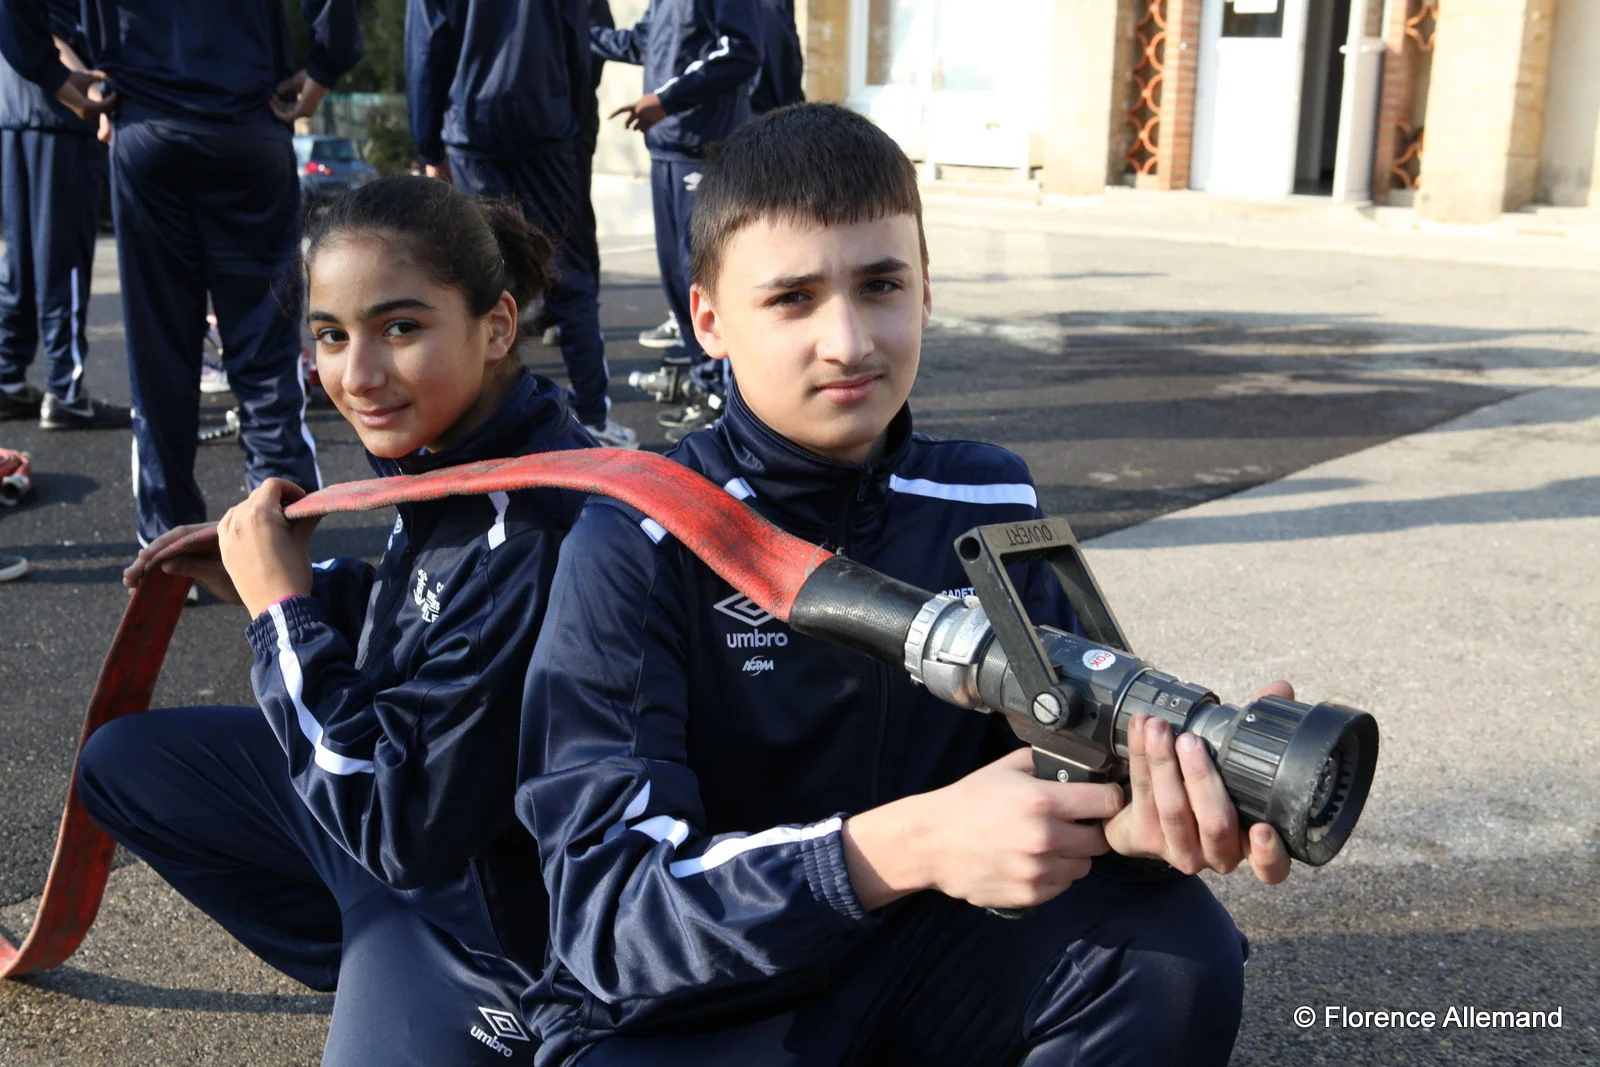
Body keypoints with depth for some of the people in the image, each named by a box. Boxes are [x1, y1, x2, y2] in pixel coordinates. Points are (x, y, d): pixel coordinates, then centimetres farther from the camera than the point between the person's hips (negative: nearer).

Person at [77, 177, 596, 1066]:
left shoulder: (537, 531, -33)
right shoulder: (453, 445, -8)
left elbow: (409, 826, -29)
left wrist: (282, 610, -21)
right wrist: (264, 584, -2)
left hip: (487, 907, -8)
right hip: (392, 791, 9)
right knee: (121, 762, 15)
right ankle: (373, 976, 14)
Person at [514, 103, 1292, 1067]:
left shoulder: (991, 506, -1)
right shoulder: (638, 546, -17)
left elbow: (1068, 744, -6)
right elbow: (608, 906, -23)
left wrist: (1137, 809, -31)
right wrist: (912, 845, -37)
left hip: (924, 959, 3)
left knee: (1176, 947, -22)